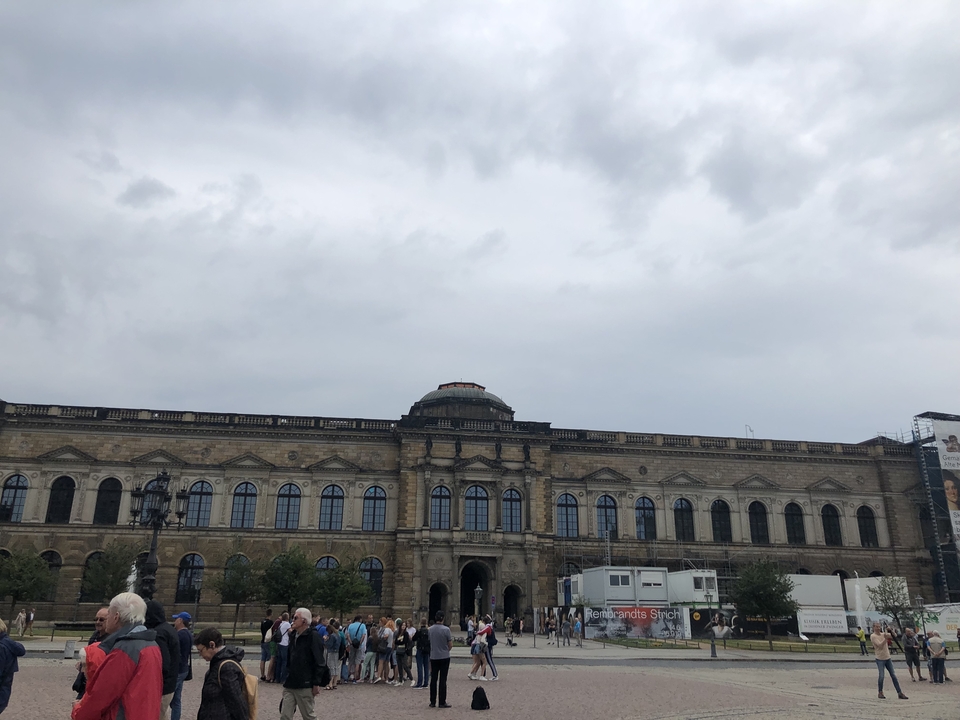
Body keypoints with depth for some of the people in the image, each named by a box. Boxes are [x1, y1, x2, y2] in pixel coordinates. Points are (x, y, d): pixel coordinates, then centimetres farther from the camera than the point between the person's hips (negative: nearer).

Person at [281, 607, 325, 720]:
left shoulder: (313, 636, -11)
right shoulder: (293, 635, 13)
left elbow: (319, 662, -14)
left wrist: (317, 683, -16)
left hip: (305, 686, -7)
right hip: (289, 685, 7)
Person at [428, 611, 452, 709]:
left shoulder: (430, 629, -1)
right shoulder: (446, 629, -14)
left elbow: (430, 643, 10)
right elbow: (450, 645, -7)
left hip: (433, 657, 4)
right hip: (444, 657, -3)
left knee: (433, 680, 10)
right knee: (442, 680, 1)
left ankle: (432, 702, 13)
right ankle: (442, 702, 2)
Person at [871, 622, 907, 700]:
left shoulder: (884, 634, 9)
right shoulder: (873, 636, -9)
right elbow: (880, 645, -20)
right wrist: (885, 638, -28)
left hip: (888, 658, 5)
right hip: (880, 659, -5)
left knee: (893, 675, 5)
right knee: (881, 676, -9)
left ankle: (900, 693, 9)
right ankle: (880, 692, 9)